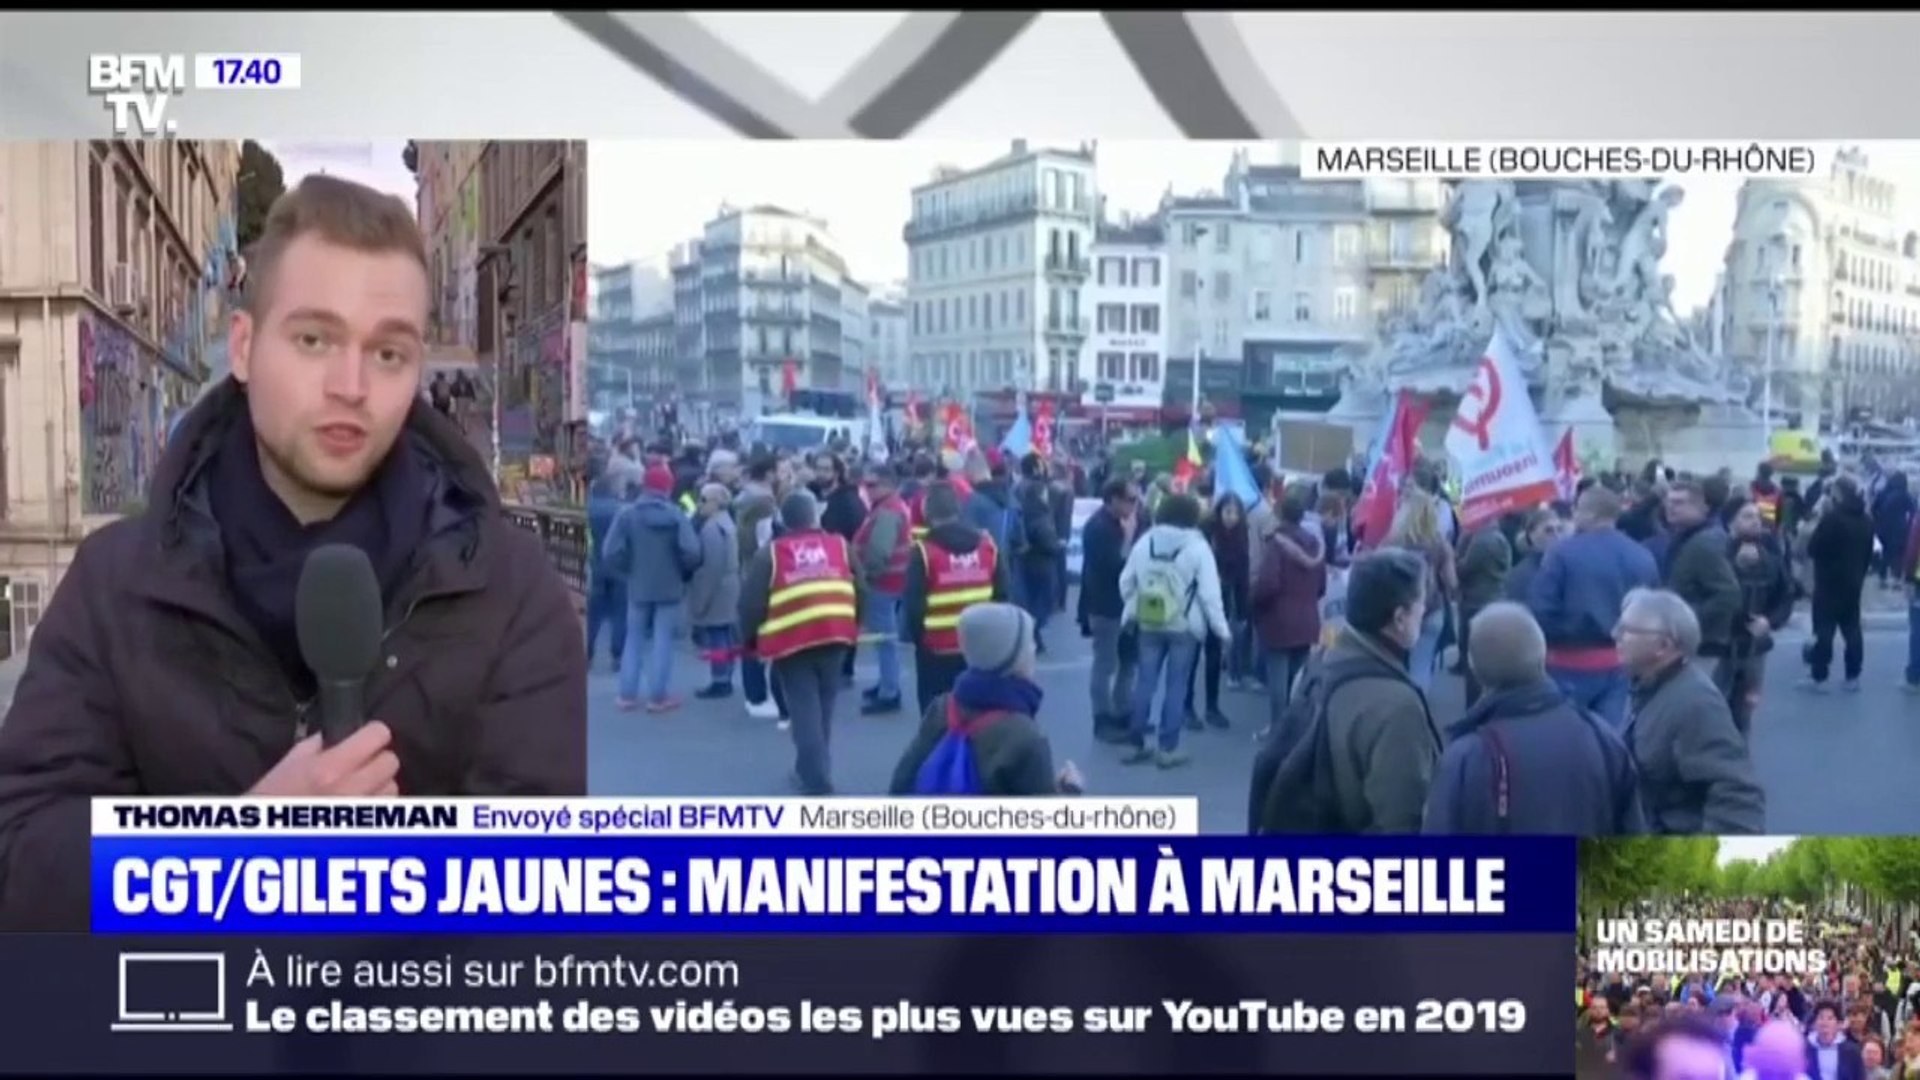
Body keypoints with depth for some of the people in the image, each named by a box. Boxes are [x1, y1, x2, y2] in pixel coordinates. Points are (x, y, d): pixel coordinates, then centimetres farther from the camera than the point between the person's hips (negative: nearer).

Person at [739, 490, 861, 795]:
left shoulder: (769, 554, 4)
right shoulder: (840, 546, 12)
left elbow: (751, 603, 0)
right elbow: (860, 591, 15)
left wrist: (750, 639, 14)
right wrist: (853, 628, 27)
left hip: (791, 641, -3)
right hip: (833, 638, 3)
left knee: (804, 710, 2)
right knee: (822, 707, 18)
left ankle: (815, 778, -3)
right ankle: (813, 770, 30)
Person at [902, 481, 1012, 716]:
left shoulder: (924, 552, -14)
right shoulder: (987, 545, 2)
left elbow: (914, 603, -12)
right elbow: (1002, 595, 7)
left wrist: (915, 635, 4)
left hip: (937, 647, -4)